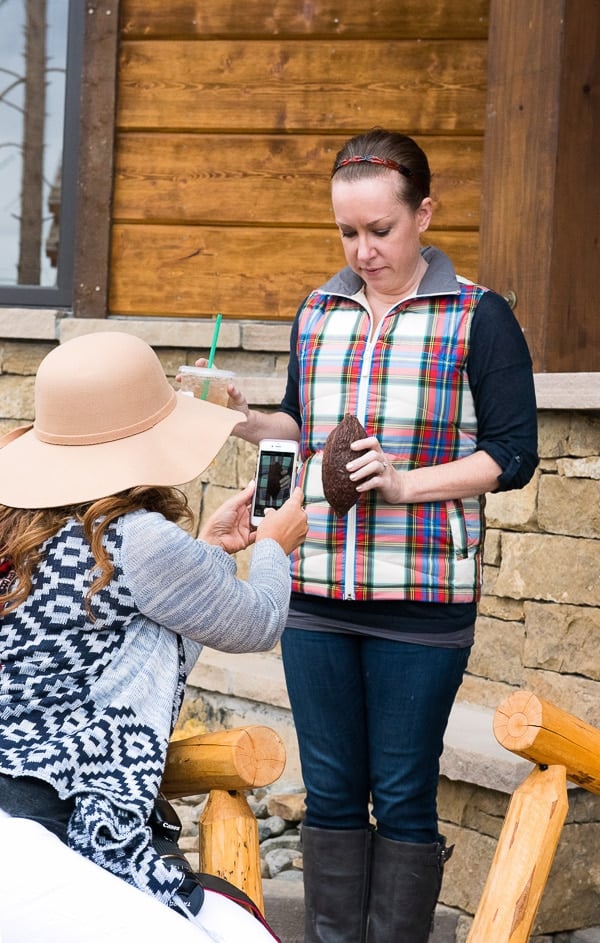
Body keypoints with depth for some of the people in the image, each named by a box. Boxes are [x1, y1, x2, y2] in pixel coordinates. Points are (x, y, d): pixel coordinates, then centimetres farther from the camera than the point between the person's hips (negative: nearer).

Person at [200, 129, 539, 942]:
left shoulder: (479, 318, -2)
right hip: (316, 592, 5)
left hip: (421, 599, -4)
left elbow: (512, 455, -6)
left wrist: (406, 482, -18)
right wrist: (251, 422, 2)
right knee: (330, 791, 10)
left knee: (403, 796, 2)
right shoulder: (317, 314, 12)